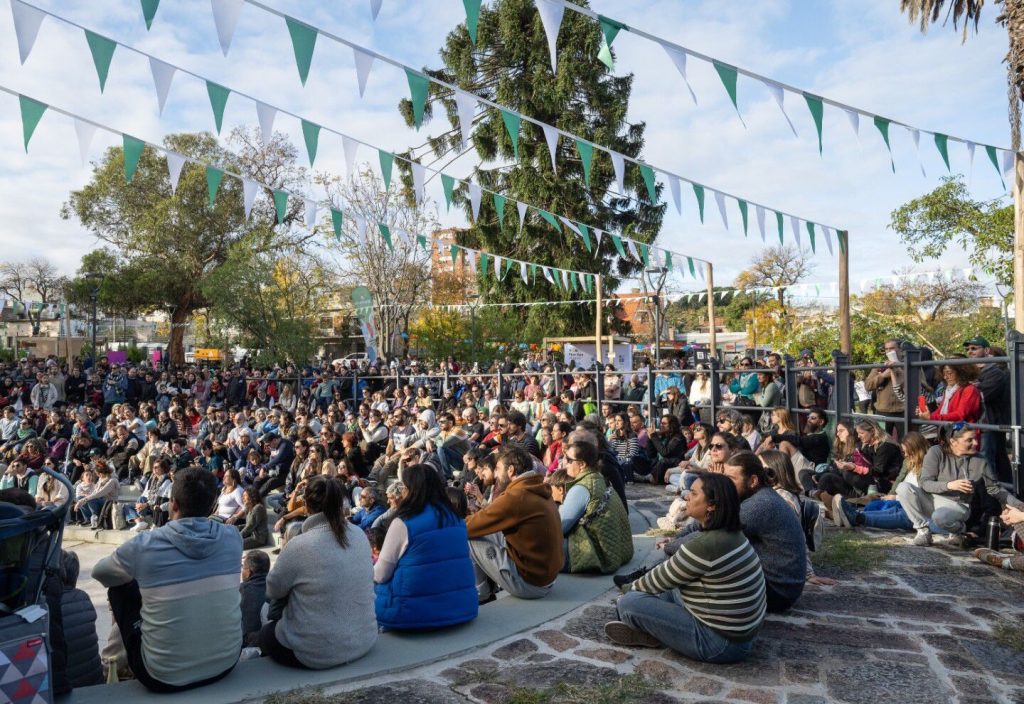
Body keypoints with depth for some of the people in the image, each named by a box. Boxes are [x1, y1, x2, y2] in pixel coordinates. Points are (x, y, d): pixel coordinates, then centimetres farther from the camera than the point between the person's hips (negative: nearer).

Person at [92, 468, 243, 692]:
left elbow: (99, 573, 9)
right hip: (226, 662, 3)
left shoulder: (144, 545, -14)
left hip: (165, 675, -2)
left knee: (120, 587, 15)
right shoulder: (232, 537, -7)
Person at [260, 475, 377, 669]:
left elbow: (273, 590, -5)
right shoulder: (361, 536, -6)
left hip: (319, 653, -5)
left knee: (265, 633, 26)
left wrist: (284, 556, 12)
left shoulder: (299, 546, -22)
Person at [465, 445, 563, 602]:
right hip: (545, 576, 9)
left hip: (528, 582, -9)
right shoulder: (537, 491, 6)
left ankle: (481, 595, 15)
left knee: (465, 540, -2)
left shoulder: (517, 496, -21)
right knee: (488, 533, 17)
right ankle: (488, 586, 22)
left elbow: (467, 527, -12)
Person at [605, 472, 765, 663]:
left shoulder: (705, 545, -27)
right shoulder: (730, 534, 2)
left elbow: (660, 580, -12)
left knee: (629, 602, -13)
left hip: (721, 642, -9)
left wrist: (630, 588, 6)